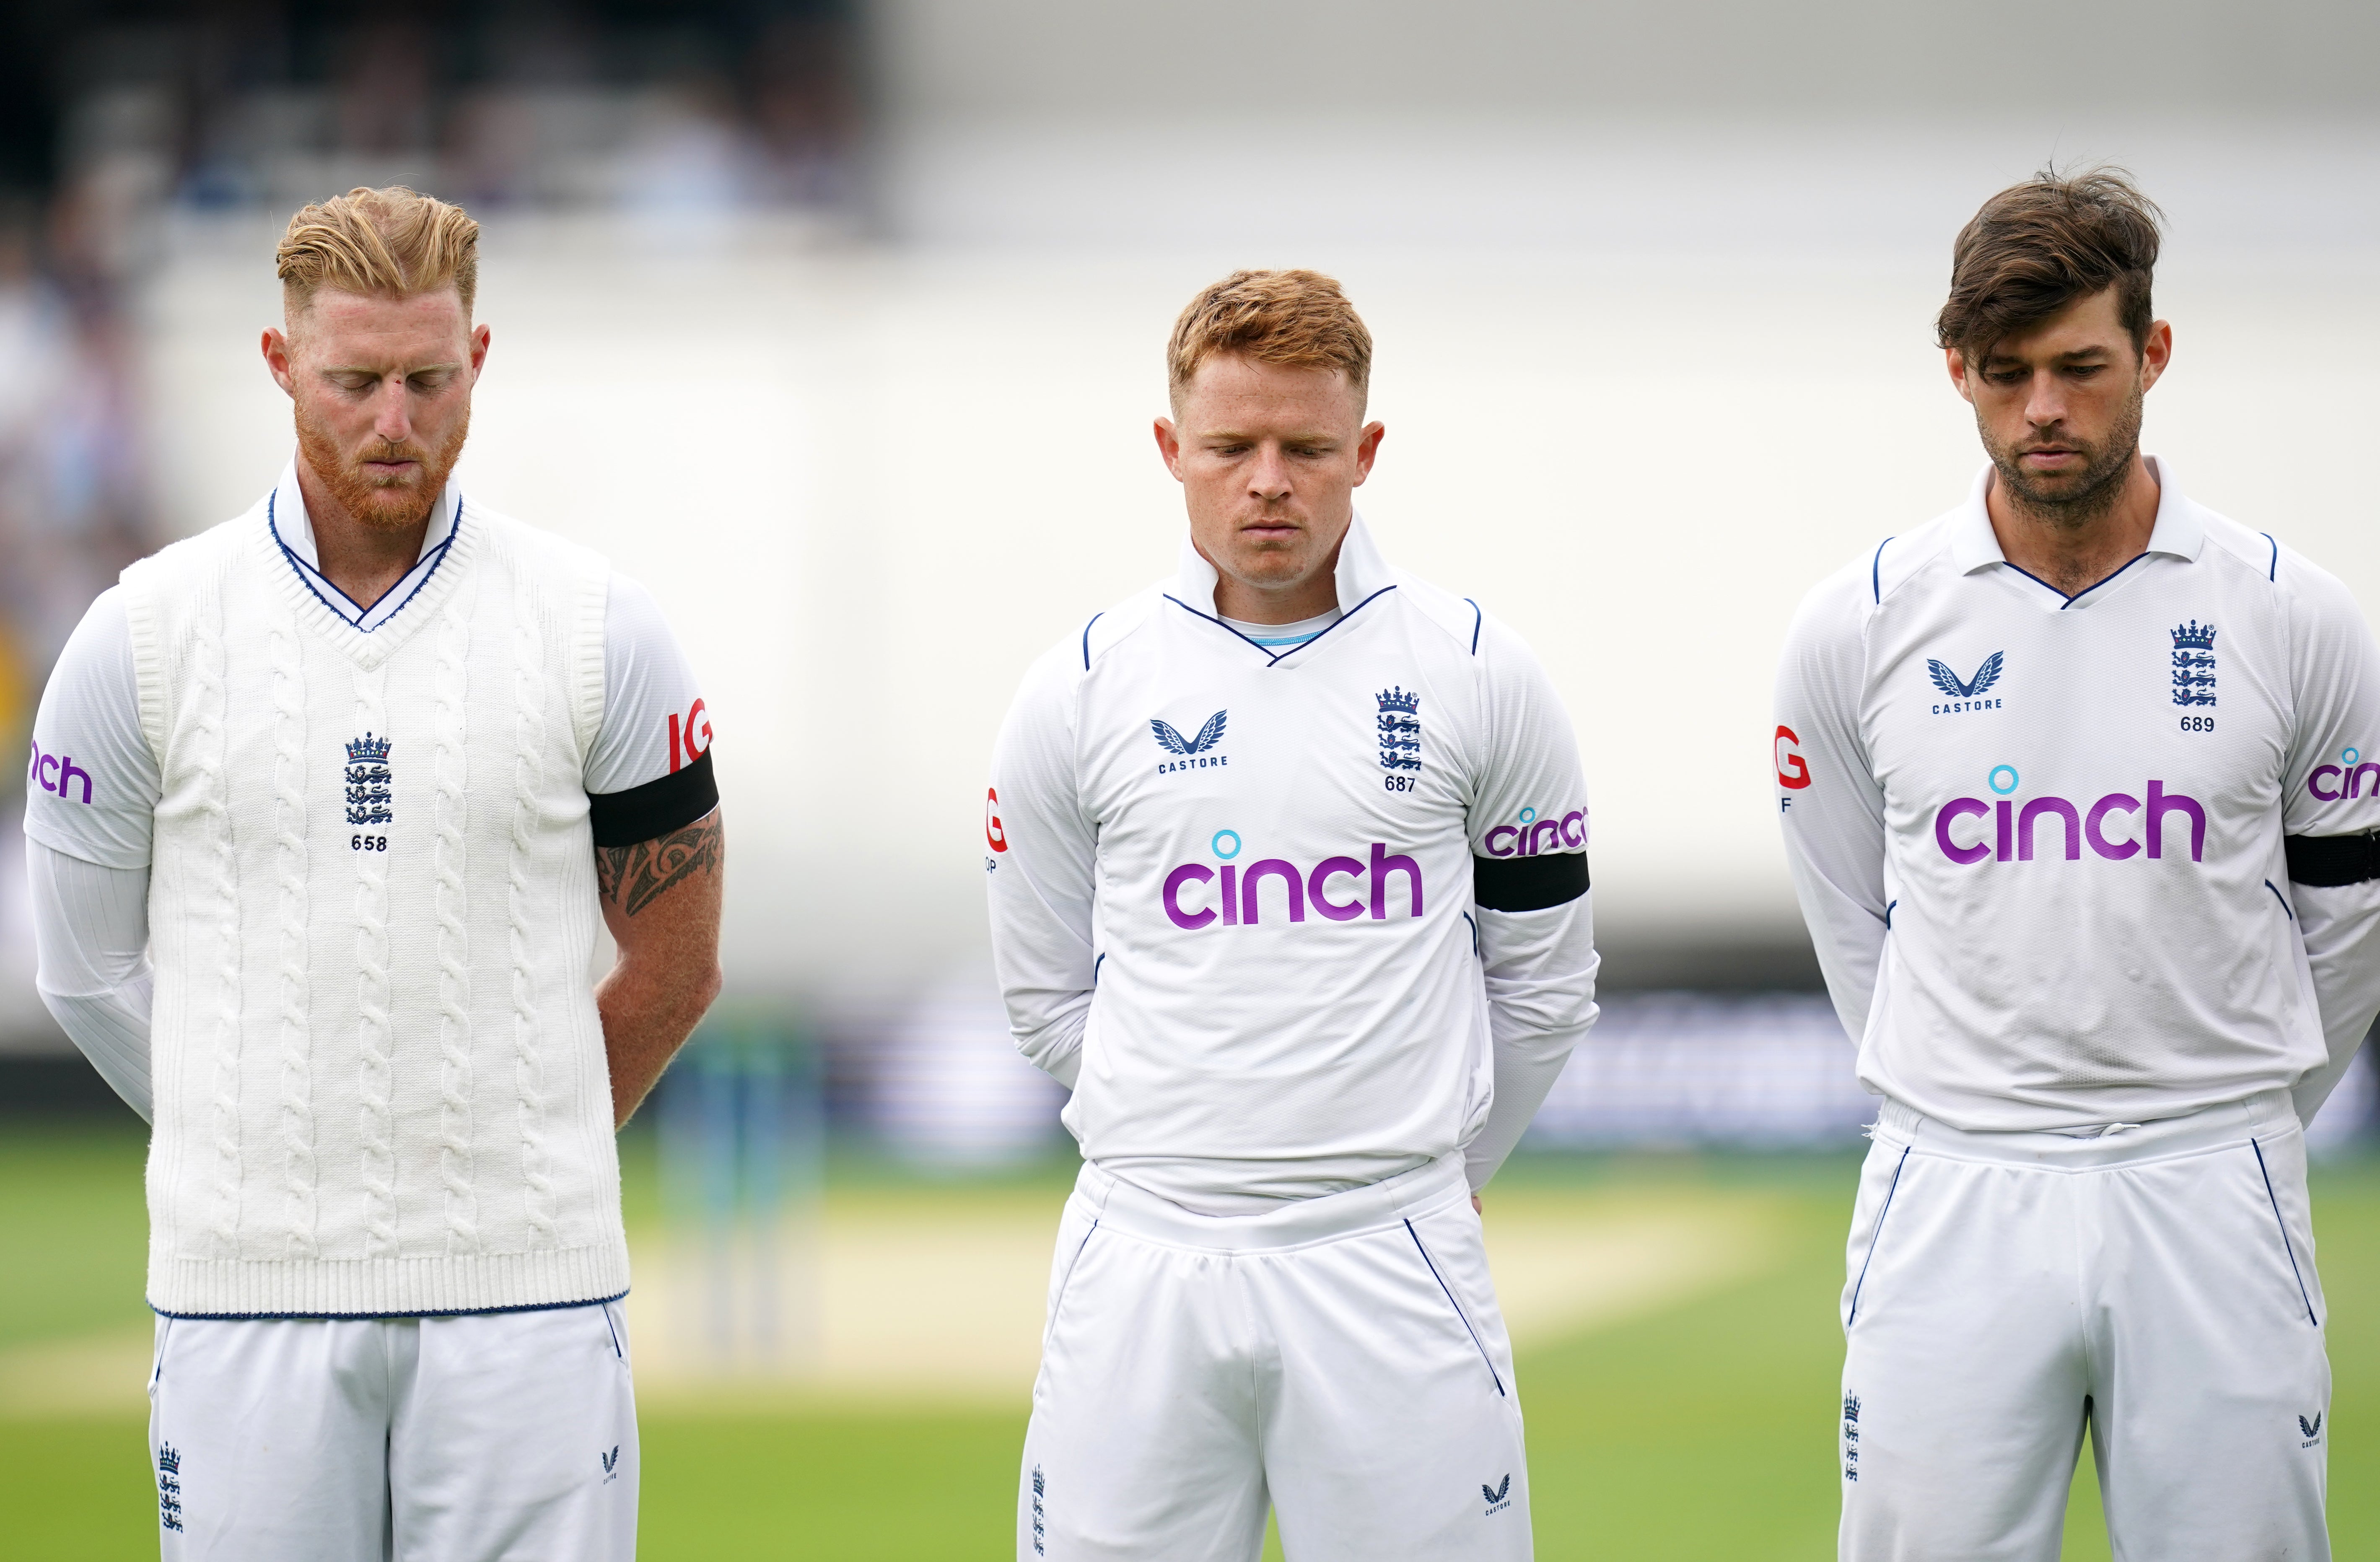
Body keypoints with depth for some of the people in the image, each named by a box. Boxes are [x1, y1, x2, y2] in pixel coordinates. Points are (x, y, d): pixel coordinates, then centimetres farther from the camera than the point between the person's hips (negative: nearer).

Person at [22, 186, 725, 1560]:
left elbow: (677, 964, 11)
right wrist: (280, 1159, 11)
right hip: (248, 1290, 0)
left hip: (525, 1286, 0)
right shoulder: (148, 635, 2)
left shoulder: (597, 631, 3)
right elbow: (94, 970, 10)